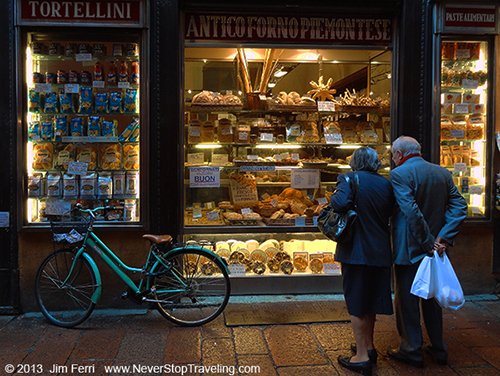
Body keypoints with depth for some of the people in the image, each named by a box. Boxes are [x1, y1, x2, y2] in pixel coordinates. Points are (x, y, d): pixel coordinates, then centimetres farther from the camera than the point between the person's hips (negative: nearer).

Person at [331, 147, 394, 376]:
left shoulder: (349, 179, -11)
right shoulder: (386, 184, 4)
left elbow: (340, 204, -28)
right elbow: (391, 213, 7)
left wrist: (333, 198, -8)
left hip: (355, 251, -5)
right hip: (380, 251, 6)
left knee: (356, 304, 4)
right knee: (370, 299, 19)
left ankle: (362, 356, 10)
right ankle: (368, 346, 34)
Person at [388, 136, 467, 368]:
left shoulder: (399, 174, -14)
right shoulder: (443, 173, 6)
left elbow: (411, 212, -23)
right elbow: (459, 207, -1)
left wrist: (428, 242, -15)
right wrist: (443, 238, -8)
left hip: (408, 249, -7)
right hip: (435, 246, 7)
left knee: (406, 299, 7)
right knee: (432, 297, 18)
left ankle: (412, 350, 17)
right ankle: (438, 348, 28)